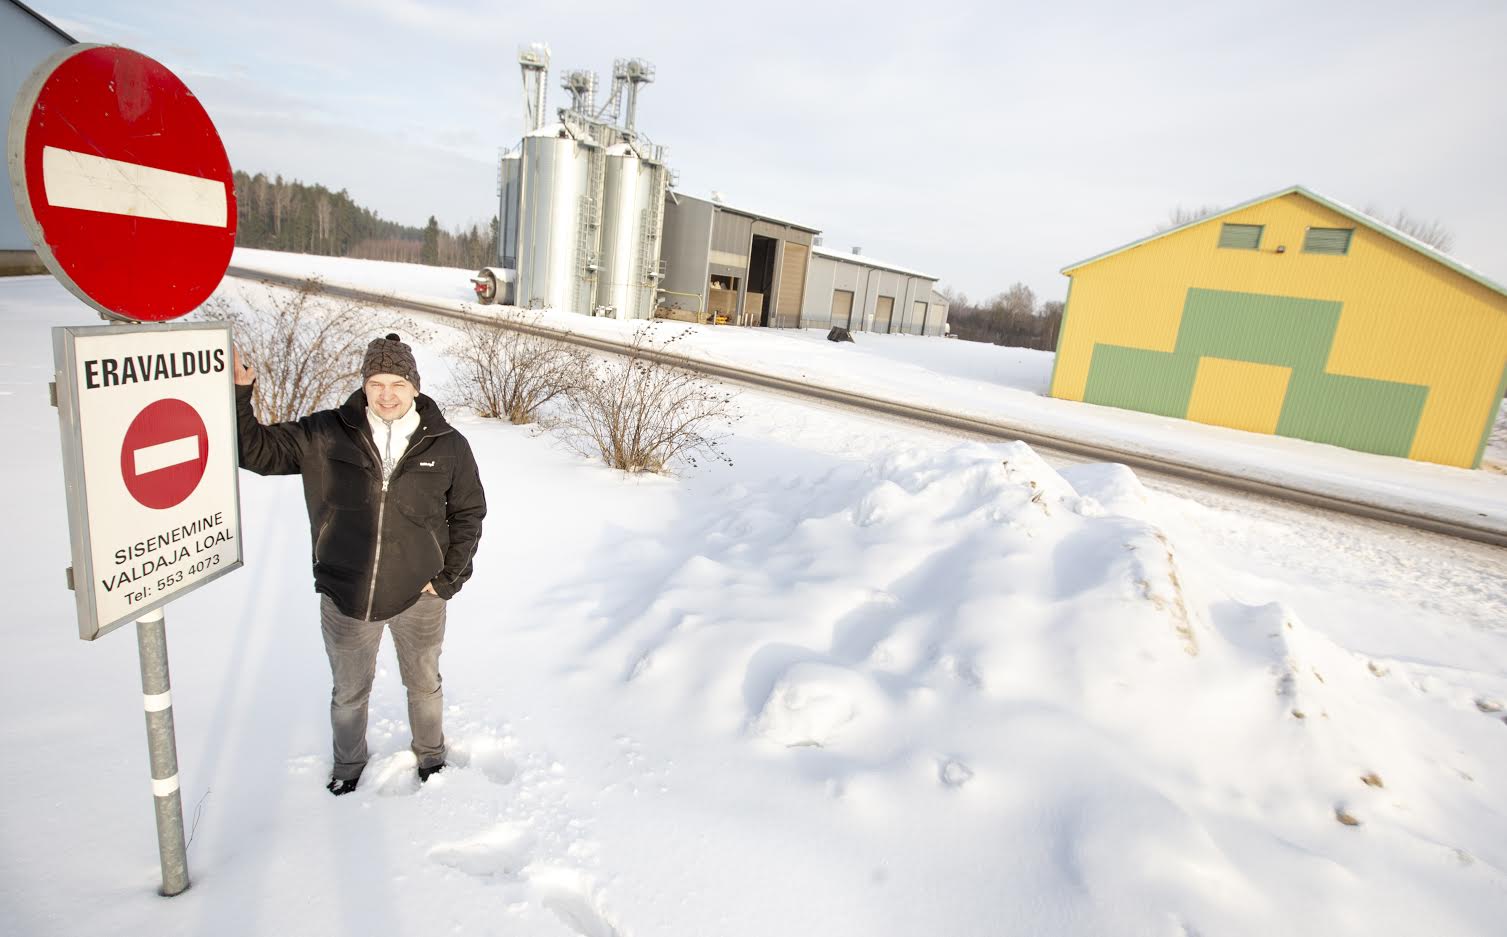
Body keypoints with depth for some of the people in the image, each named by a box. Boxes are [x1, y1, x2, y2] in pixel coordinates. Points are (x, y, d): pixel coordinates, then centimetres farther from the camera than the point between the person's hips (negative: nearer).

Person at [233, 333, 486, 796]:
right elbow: (256, 451, -6)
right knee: (349, 692, 22)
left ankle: (431, 754, 50)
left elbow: (469, 512, 0)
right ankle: (349, 764, 51)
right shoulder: (324, 436, -9)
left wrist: (448, 578, -4)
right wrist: (238, 393, -21)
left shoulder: (448, 446, -10)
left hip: (418, 597, 0)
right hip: (345, 598, 1)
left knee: (424, 684, 22)